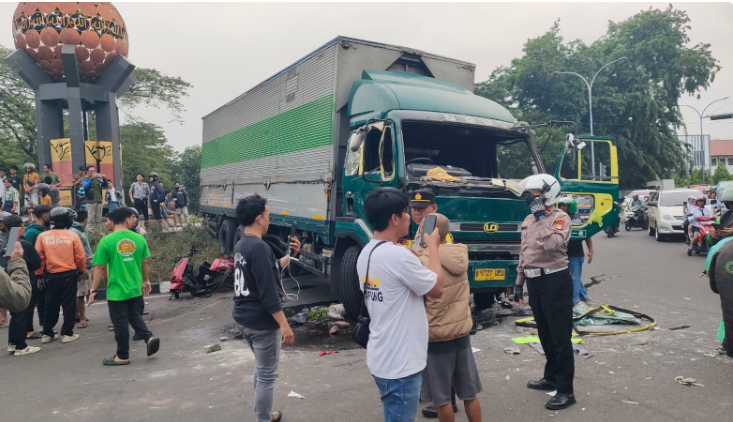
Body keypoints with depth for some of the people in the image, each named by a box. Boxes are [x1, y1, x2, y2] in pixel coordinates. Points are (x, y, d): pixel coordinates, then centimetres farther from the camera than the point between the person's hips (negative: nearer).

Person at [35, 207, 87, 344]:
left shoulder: (43, 236, -3)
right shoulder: (72, 235, -8)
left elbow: (39, 257, -1)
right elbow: (80, 257, -5)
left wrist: (40, 274, 13)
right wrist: (83, 270, 12)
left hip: (51, 275, 3)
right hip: (69, 274, -2)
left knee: (51, 305, 15)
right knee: (69, 305, 6)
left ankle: (47, 334, 21)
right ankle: (67, 334, 9)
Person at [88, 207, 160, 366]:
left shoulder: (106, 241, -11)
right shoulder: (139, 238, -3)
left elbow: (100, 268, -9)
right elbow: (144, 263, 6)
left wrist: (93, 290, 0)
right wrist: (146, 281, 21)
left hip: (116, 291, -3)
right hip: (136, 289, 3)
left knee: (120, 324, 7)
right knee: (135, 316, 22)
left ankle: (122, 356, 19)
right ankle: (149, 338, 2)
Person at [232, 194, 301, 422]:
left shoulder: (240, 245, 8)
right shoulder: (259, 247, -23)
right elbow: (268, 292, -25)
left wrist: (290, 255, 10)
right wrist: (284, 325, -22)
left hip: (243, 318, 10)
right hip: (261, 321, -10)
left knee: (262, 369, 25)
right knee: (267, 375, 2)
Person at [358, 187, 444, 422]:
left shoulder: (366, 254, 4)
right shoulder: (398, 256, -24)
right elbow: (436, 289, -12)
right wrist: (433, 246, 0)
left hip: (382, 359, 9)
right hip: (400, 365, -9)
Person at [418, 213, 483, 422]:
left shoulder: (424, 262, -20)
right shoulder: (461, 253, -3)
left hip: (436, 337, -5)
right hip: (462, 333, 6)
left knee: (443, 398, 11)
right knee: (470, 393, 17)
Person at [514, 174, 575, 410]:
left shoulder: (560, 218, -10)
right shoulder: (528, 220, 14)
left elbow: (552, 243, -29)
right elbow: (523, 253, 18)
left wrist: (543, 218, -20)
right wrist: (519, 282, 18)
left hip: (555, 282, -8)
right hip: (535, 282, 8)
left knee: (560, 337, -3)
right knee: (545, 334, 19)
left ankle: (566, 390, 5)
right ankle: (551, 378, 34)